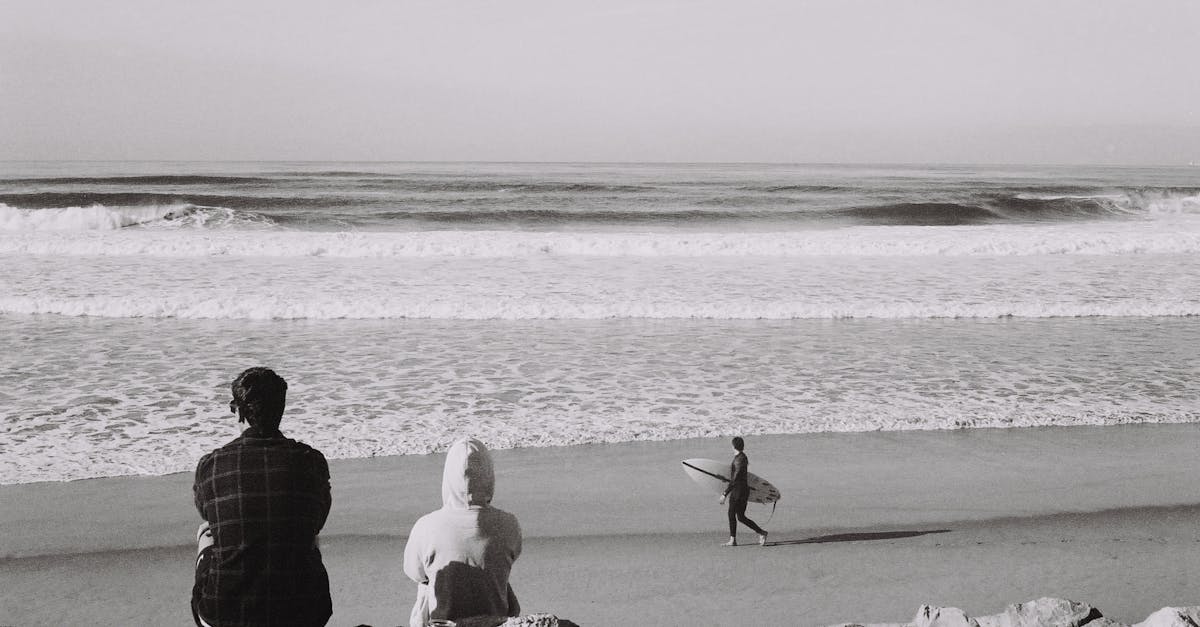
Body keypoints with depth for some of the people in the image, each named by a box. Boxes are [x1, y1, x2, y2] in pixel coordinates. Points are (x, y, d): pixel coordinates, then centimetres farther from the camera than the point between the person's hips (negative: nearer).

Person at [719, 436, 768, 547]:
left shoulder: (740, 459, -21)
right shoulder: (738, 457, 9)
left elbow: (735, 479, -24)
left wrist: (725, 494, -23)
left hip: (740, 490, -10)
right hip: (735, 491, 10)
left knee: (741, 517, -3)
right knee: (731, 514, 9)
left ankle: (761, 533, 5)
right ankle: (732, 540, 13)